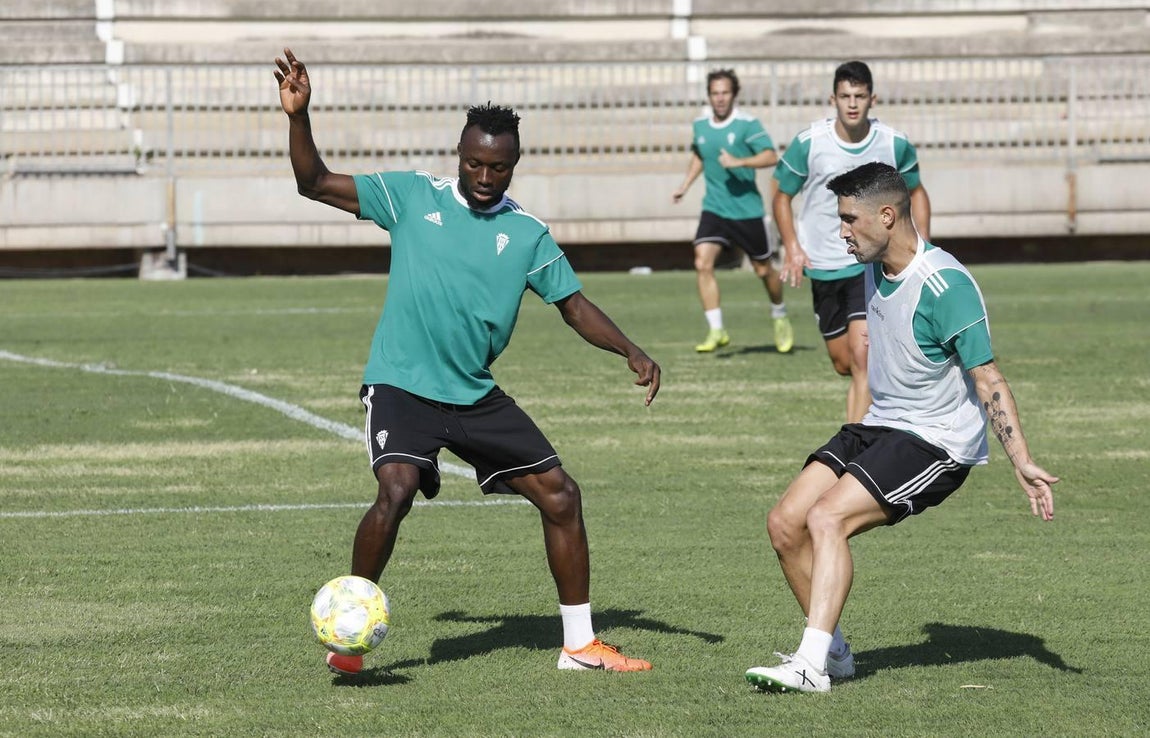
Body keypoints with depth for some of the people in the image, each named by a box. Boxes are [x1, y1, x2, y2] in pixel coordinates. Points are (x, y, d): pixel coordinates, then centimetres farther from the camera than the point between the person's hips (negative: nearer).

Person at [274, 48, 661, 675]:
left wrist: (629, 351, -7)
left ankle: (581, 644, 13)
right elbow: (315, 183, 0)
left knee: (560, 494, 0)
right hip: (401, 384, -4)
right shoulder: (412, 195, 0)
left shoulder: (527, 232, 5)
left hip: (476, 396, 4)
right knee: (397, 488, -28)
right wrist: (298, 116, -15)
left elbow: (573, 304, 9)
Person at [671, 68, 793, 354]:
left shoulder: (747, 124, -11)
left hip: (747, 210, -4)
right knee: (702, 263, -16)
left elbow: (771, 156, -20)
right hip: (714, 209, 4)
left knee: (763, 270, 10)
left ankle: (780, 318, 37)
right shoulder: (700, 125, 5)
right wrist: (685, 185, 16)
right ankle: (716, 331, -12)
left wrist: (739, 161, -32)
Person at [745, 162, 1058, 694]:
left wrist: (1022, 463, -26)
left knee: (826, 518, -26)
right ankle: (833, 652, 10)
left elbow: (988, 380, -20)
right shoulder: (875, 268, 5)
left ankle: (811, 666, -28)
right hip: (879, 426, 9)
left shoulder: (944, 284, -21)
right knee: (785, 524, -4)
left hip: (938, 442, -9)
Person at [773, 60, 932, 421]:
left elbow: (916, 192, 12)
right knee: (843, 364, 10)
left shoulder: (895, 144, -6)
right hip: (823, 266, 2)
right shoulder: (808, 143, -9)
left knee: (862, 355, -18)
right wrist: (793, 248, -8)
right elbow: (781, 196, 4)